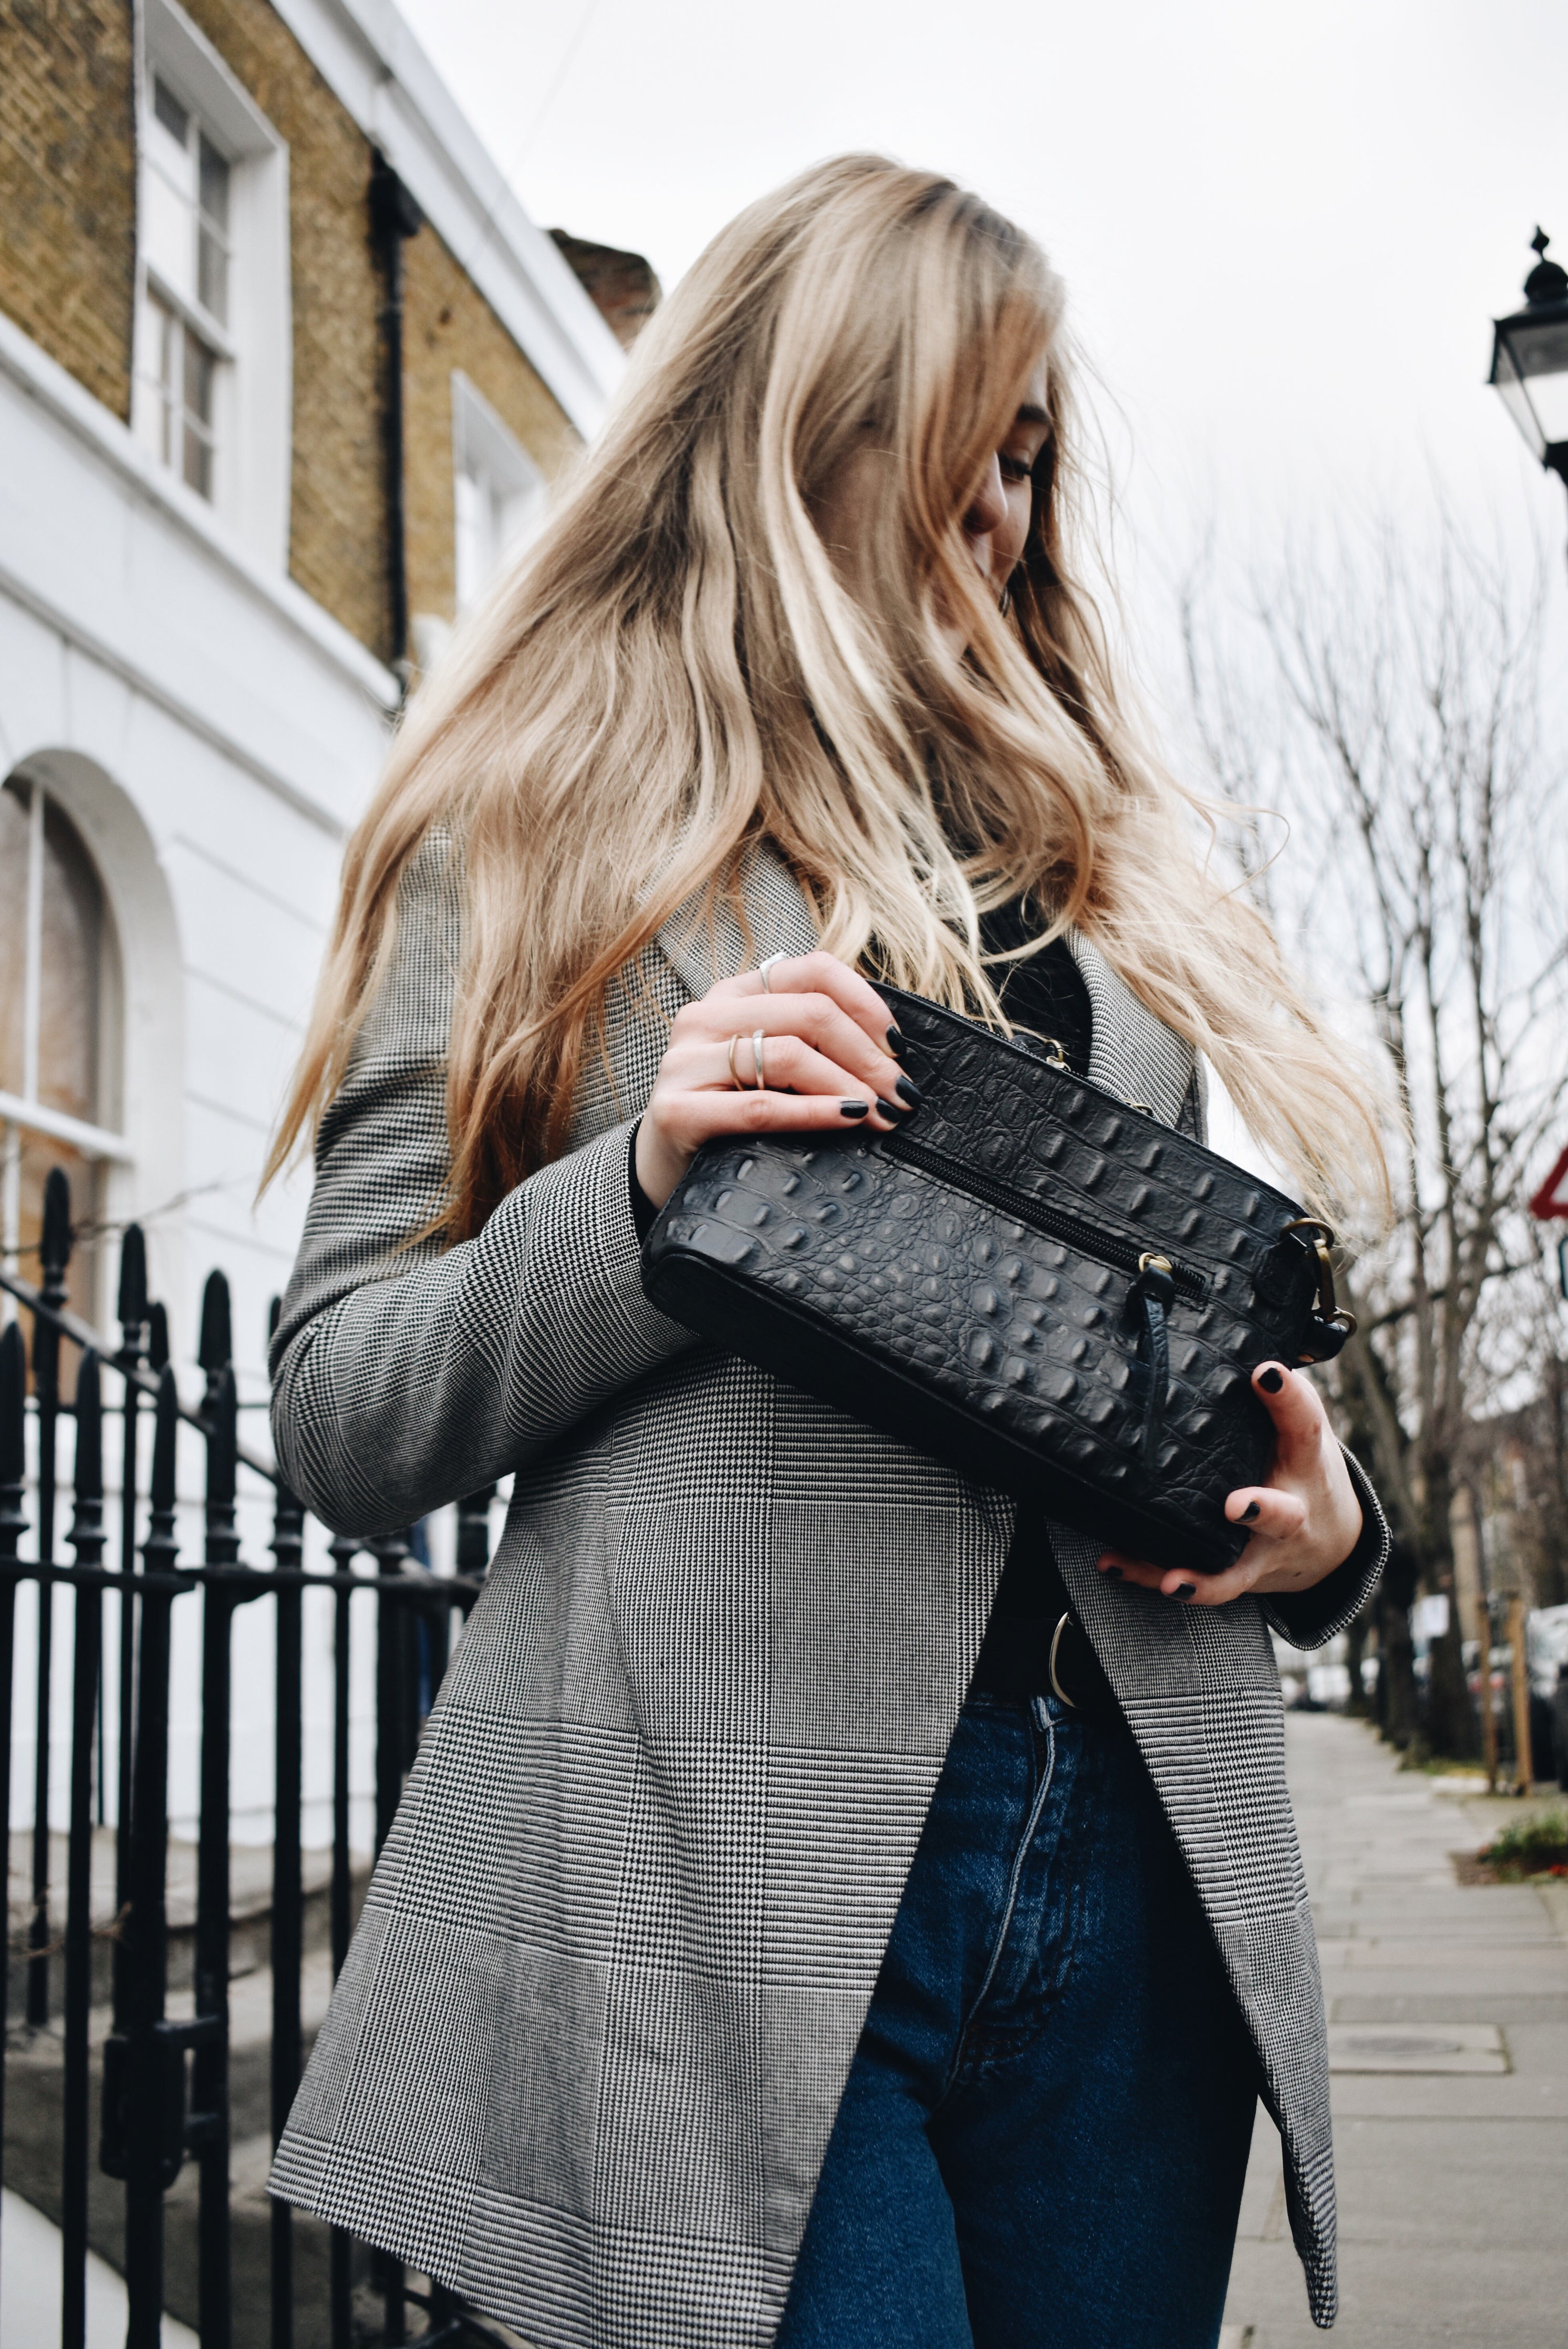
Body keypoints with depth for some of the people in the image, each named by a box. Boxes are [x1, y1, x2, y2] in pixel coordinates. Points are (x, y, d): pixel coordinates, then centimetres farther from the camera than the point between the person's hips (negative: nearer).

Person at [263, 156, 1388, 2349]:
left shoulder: (1095, 853, 19)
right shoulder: (543, 832, 4)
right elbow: (341, 1422, -1)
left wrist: (1319, 1517, 3)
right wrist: (646, 1183, -17)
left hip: (1131, 1842, 6)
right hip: (746, 1879, -5)